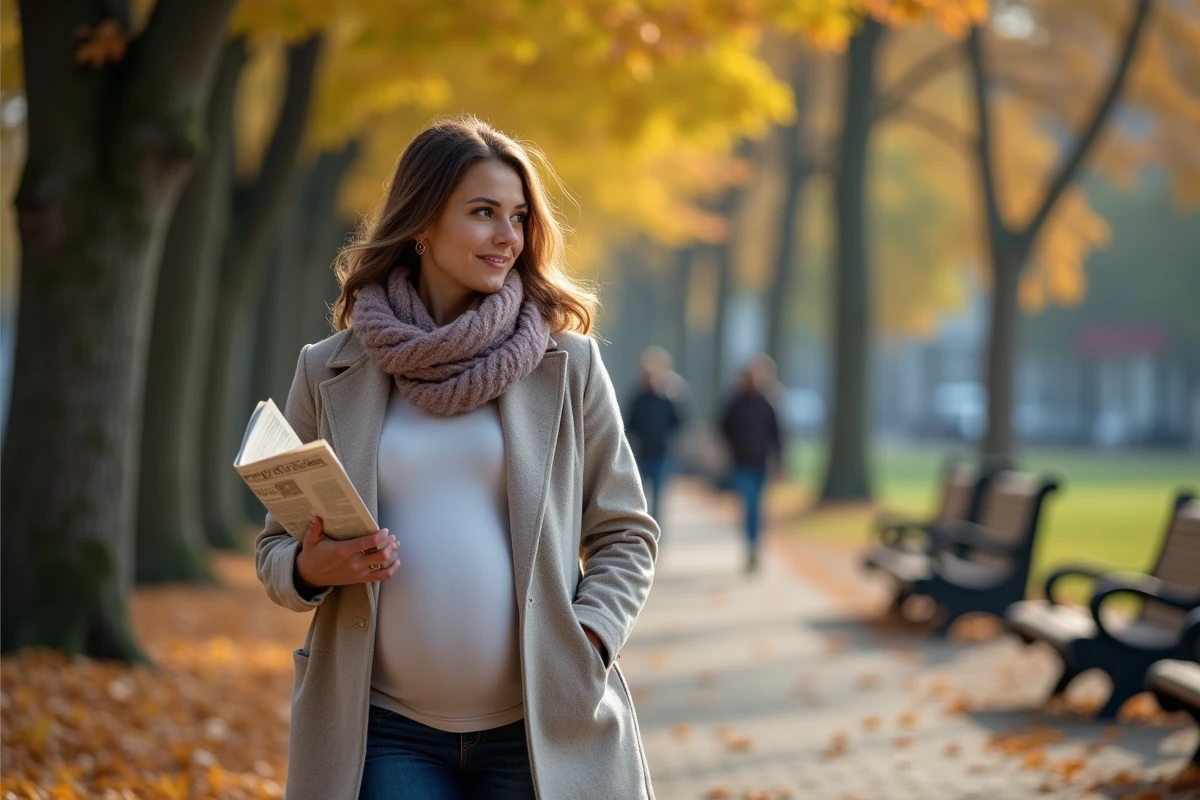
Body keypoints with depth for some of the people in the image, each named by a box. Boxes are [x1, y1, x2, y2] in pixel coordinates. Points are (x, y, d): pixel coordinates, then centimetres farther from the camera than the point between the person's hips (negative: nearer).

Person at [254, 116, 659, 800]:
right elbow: (277, 545, 12)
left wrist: (585, 647, -9)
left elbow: (626, 534, 7)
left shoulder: (568, 364, 4)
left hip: (543, 730, 0)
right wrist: (310, 569, -10)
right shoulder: (330, 373, 6)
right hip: (385, 734, 0)